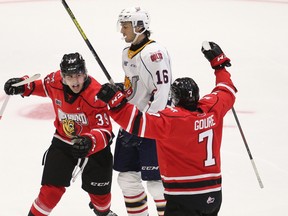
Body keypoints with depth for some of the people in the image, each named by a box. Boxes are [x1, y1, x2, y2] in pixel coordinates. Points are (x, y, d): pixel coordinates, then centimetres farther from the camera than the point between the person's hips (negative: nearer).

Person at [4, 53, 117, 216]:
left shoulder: (96, 94, -32)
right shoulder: (55, 81, -18)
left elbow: (104, 131, -35)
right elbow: (41, 86, 9)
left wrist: (90, 142, -54)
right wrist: (23, 86, -8)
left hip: (95, 145, -2)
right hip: (63, 141, 2)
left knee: (100, 192, 13)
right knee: (52, 186, -8)